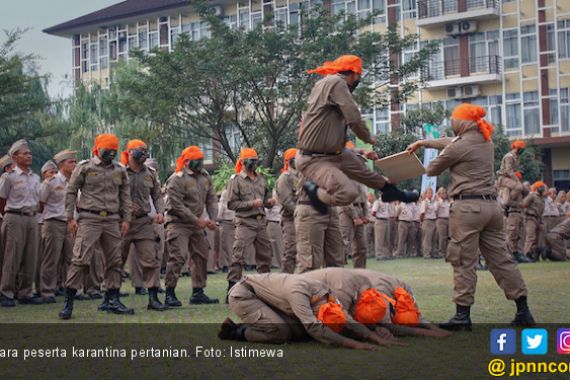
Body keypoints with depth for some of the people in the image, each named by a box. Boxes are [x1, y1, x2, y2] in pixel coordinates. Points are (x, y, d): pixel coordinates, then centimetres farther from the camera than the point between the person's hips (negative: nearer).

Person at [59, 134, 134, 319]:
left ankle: (111, 300, 16)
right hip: (89, 219, -4)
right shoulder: (85, 167, 0)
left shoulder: (120, 170, 12)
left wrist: (126, 219, 7)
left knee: (114, 261, 6)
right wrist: (70, 218, -4)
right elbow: (71, 192, 2)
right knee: (80, 260, -11)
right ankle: (68, 302, -7)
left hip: (112, 219, 5)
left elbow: (125, 196, 15)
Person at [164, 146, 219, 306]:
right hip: (178, 223, -8)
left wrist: (213, 219, -6)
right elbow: (176, 205, -20)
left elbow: (212, 199, 11)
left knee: (201, 256, 9)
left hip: (197, 224, 8)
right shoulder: (177, 179, -15)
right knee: (177, 257, -14)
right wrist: (197, 220, -18)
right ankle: (170, 294, -9)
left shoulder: (205, 177, 9)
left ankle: (198, 293, 18)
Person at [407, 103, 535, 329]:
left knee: (464, 262, -3)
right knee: (501, 258, 9)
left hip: (468, 207, -8)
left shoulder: (460, 146, -10)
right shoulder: (486, 142, 15)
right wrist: (423, 143, 34)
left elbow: (433, 170, 3)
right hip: (491, 205, 8)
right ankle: (523, 312, 9)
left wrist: (426, 168, 26)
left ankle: (462, 315, -1)